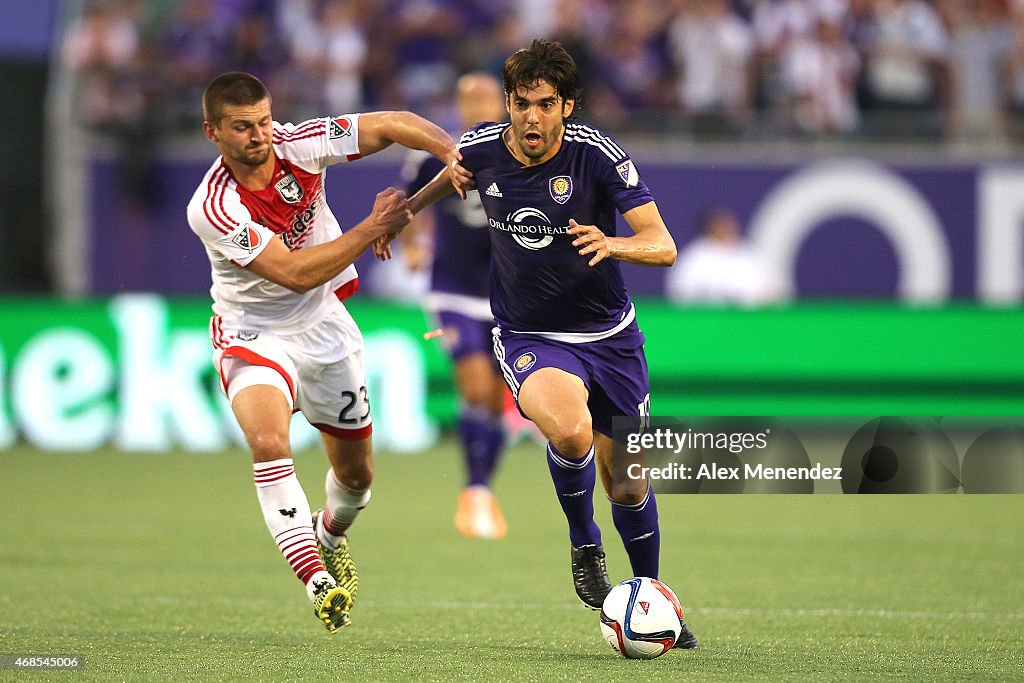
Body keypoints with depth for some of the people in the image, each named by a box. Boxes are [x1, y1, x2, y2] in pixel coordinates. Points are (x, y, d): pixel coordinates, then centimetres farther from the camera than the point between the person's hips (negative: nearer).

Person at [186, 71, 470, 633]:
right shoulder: (211, 208, -27)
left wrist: (452, 154, -29)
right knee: (268, 440, -33)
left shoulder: (297, 145, -16)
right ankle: (318, 580, -34)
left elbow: (391, 125, -11)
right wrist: (374, 227, -29)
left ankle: (330, 534, 49)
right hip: (252, 334, -4)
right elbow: (295, 272, -30)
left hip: (323, 325, 4)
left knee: (356, 472, 14)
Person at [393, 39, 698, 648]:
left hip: (610, 335, 0)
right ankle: (584, 543, -4)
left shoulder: (597, 153, -18)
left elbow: (664, 246, -24)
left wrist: (614, 244, -43)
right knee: (570, 432, -32)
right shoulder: (482, 148, -10)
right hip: (529, 339, 0)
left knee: (628, 487, 8)